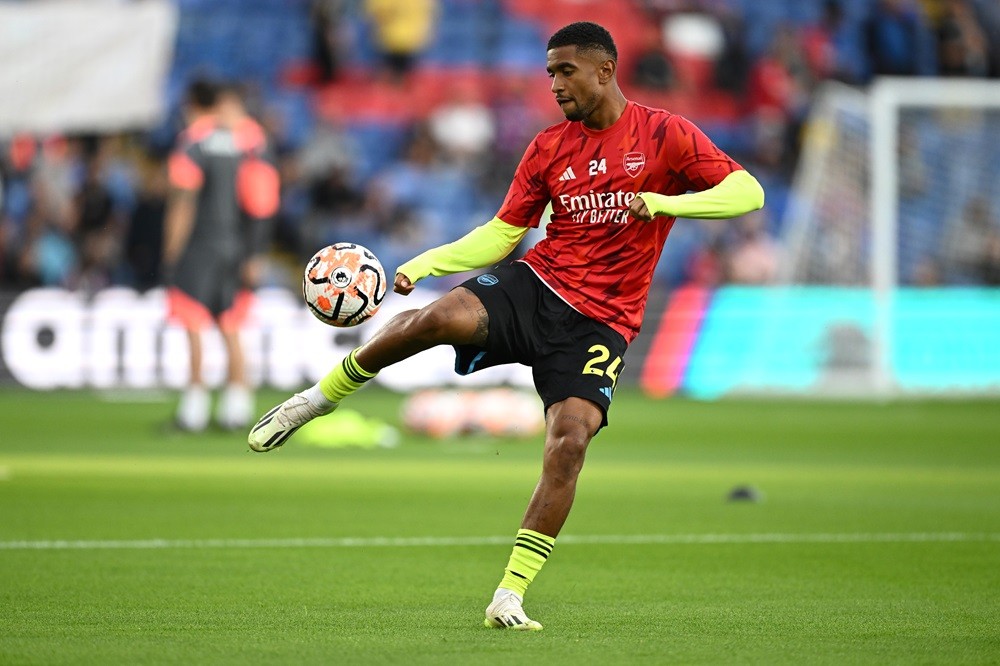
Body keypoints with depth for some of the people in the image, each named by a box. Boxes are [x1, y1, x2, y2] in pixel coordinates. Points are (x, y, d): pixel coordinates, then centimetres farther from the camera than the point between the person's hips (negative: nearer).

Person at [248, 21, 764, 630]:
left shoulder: (664, 135, 0)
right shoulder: (549, 147, 11)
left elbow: (748, 192, -7)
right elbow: (501, 234, 15)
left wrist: (660, 202, -20)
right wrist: (420, 265, 2)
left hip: (599, 322, -2)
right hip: (536, 284, 2)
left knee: (570, 442, -21)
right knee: (436, 318, -27)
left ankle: (509, 597, -12)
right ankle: (316, 400, -4)